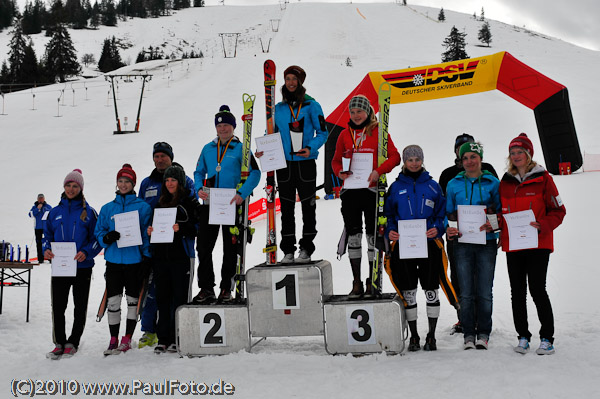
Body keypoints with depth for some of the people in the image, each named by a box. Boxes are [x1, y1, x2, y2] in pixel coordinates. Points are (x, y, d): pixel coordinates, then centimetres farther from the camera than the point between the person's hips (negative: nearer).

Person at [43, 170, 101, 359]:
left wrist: (86, 252, -18)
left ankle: (73, 342, 16)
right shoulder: (55, 212, 10)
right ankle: (59, 343, 14)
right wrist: (46, 249, -6)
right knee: (58, 307, 3)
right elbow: (47, 235, 14)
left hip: (82, 267, -2)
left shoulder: (88, 212, 1)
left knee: (80, 308, 5)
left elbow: (97, 238, -1)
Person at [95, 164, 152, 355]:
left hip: (135, 260, -2)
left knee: (132, 300, 6)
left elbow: (147, 234, 1)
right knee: (113, 301, 2)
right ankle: (113, 340, 12)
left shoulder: (143, 207, 1)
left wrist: (146, 259, -6)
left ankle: (127, 339, 16)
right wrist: (107, 237, -11)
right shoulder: (107, 208, 9)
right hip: (113, 260, 2)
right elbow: (99, 232, 12)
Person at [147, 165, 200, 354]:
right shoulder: (161, 203, 17)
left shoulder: (190, 202, 1)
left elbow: (199, 227, -6)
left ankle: (177, 339, 3)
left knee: (180, 297, -3)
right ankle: (163, 339, 11)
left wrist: (181, 228, -21)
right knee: (162, 297, 6)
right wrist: (151, 230, 1)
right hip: (161, 255, 5)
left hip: (182, 255, -5)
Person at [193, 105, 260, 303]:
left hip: (232, 205, -4)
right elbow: (199, 172, 17)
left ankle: (226, 288, 16)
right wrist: (199, 188, -4)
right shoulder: (208, 149, 11)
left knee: (230, 247, 5)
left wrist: (242, 194, -21)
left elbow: (255, 173, -8)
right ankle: (206, 288, 11)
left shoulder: (241, 148, -2)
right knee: (203, 245, 2)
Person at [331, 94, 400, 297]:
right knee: (353, 234, 5)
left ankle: (372, 282, 9)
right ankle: (356, 282, 12)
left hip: (371, 189, -3)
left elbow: (394, 156, -2)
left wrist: (378, 171, -16)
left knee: (373, 235, 0)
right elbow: (336, 160, 17)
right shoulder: (345, 134, 11)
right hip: (350, 190, 3)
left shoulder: (378, 131, 1)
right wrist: (340, 172, -4)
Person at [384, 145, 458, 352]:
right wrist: (390, 231, -9)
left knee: (431, 290, 2)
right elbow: (388, 214, 10)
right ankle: (414, 336, 16)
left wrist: (437, 229, -12)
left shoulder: (432, 186, 8)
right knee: (408, 292, 5)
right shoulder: (396, 187, 8)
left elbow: (443, 213, 7)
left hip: (429, 243, 0)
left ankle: (431, 336, 14)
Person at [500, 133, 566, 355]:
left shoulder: (542, 178, -1)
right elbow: (500, 212, 19)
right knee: (517, 293, 7)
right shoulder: (505, 182, 11)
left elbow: (558, 211, -2)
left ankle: (547, 338, 6)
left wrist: (542, 226, -18)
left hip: (538, 245, -4)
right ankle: (523, 336, 18)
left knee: (537, 290, -6)